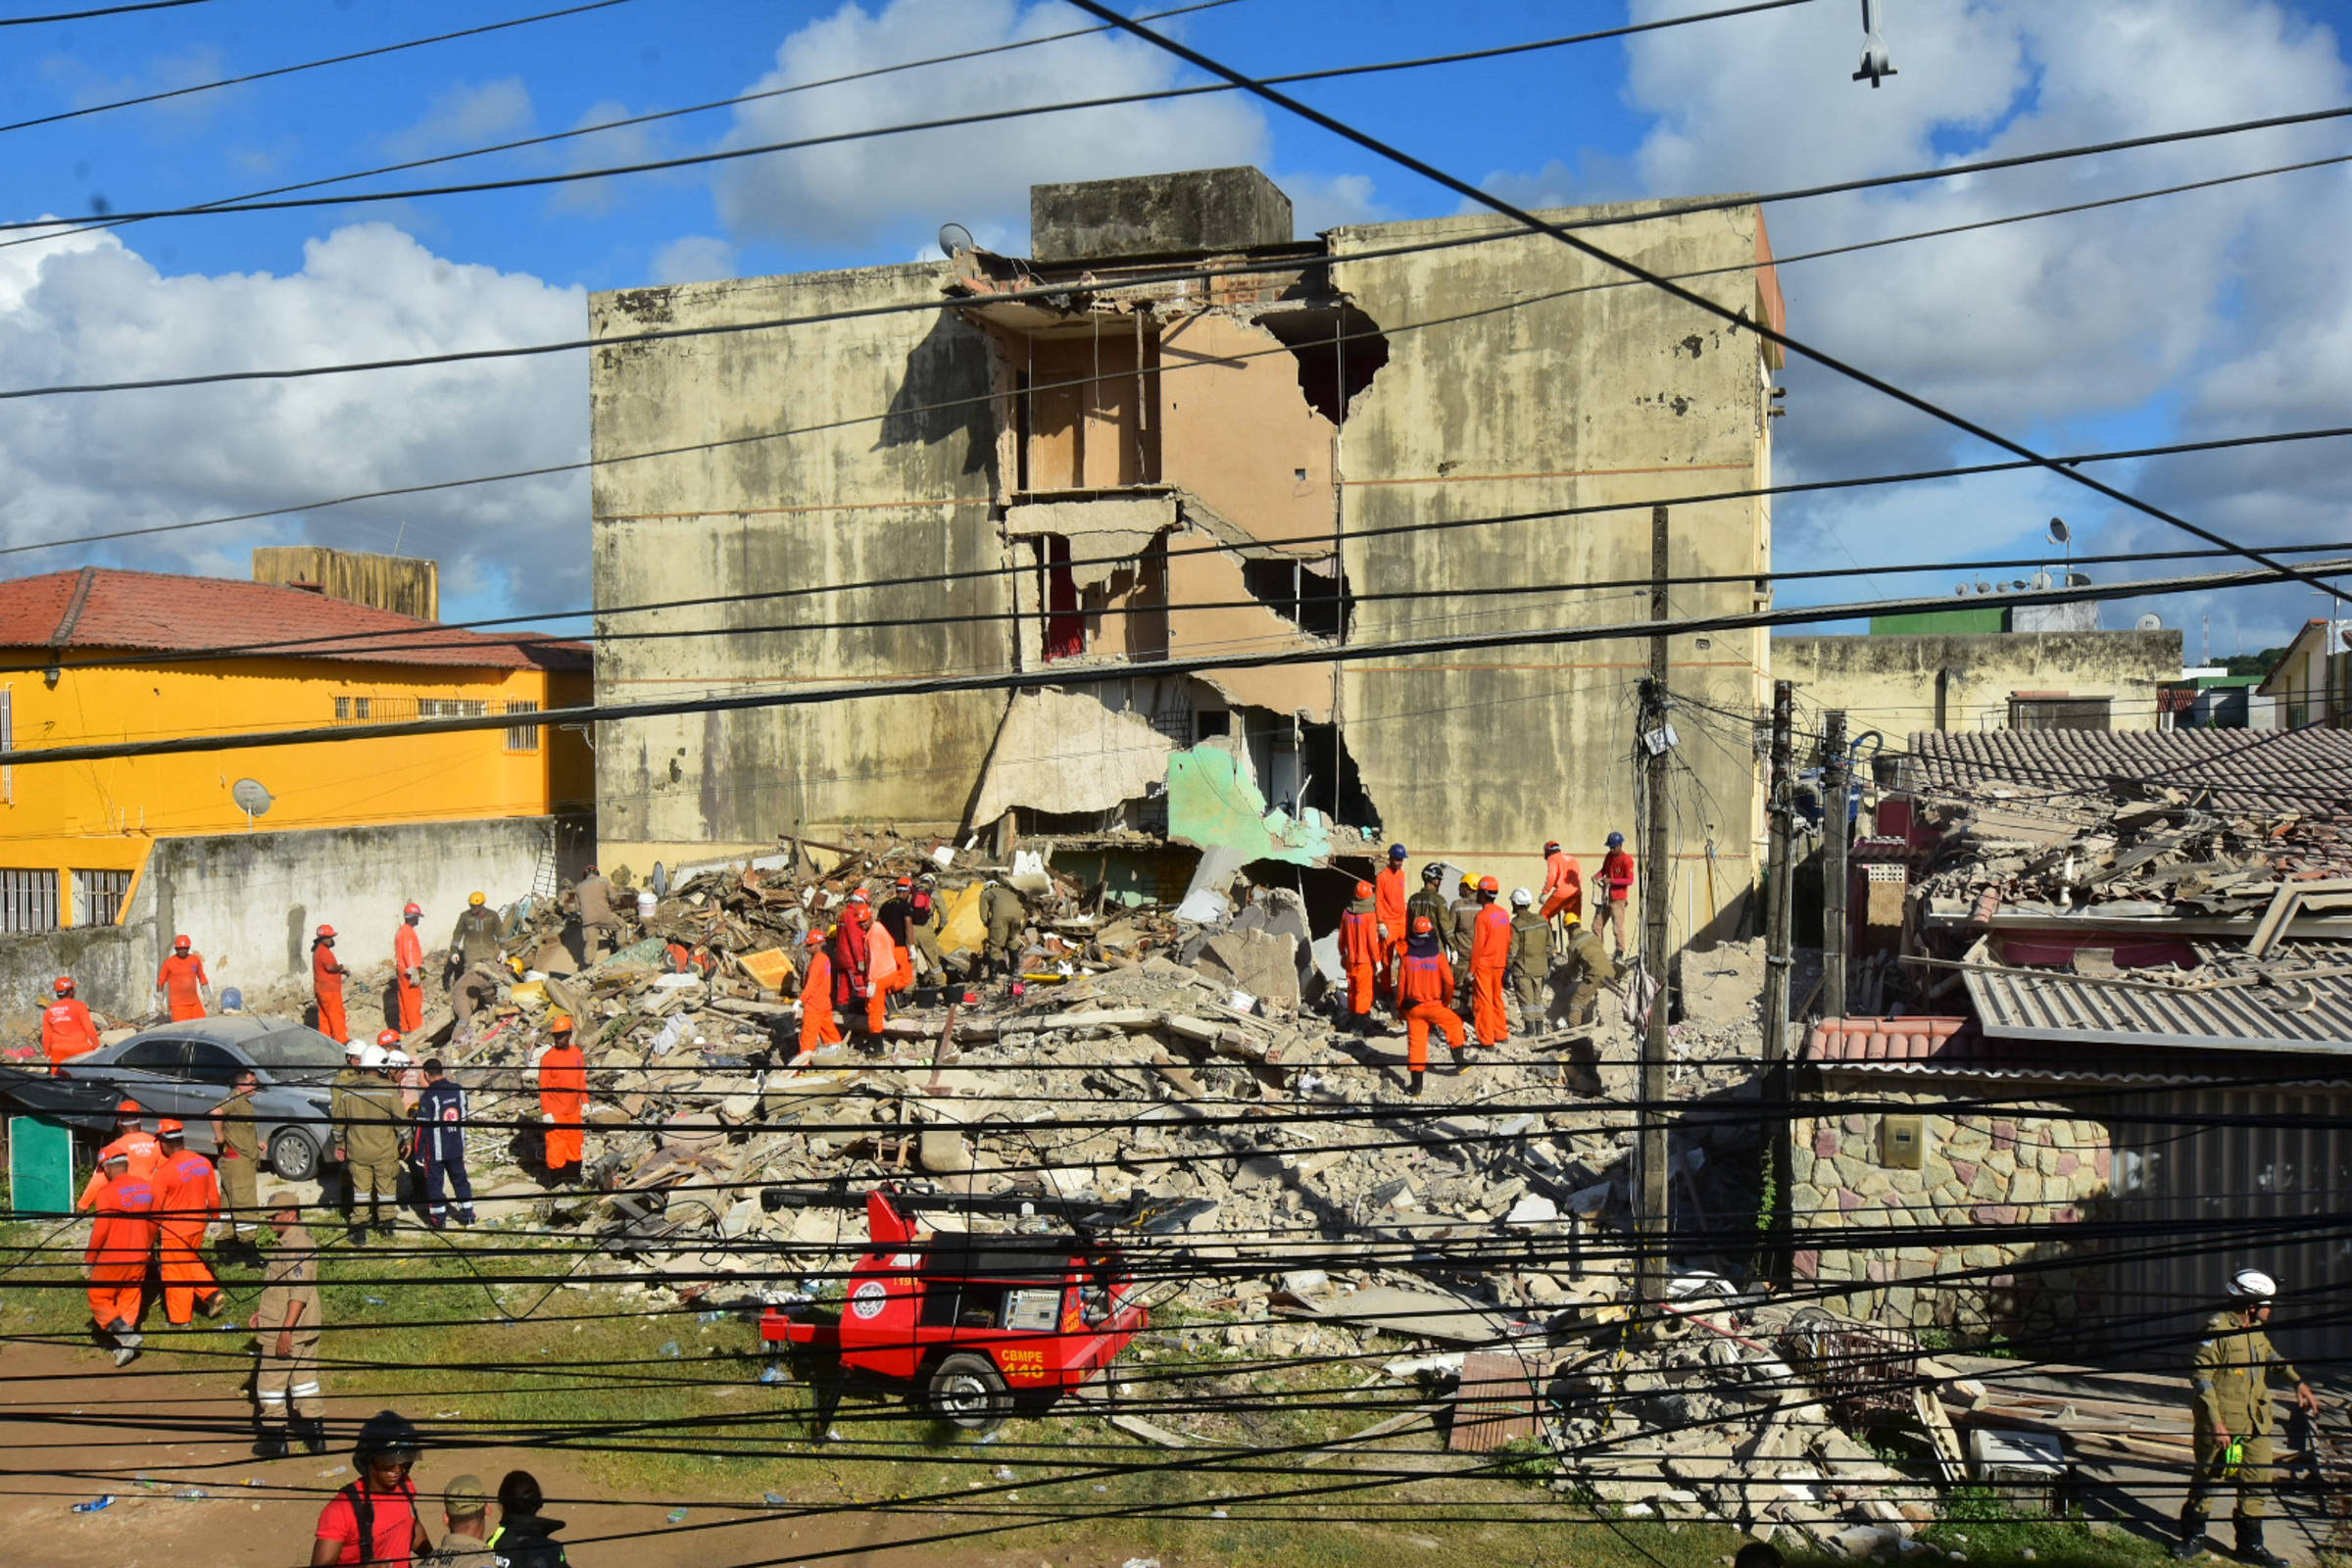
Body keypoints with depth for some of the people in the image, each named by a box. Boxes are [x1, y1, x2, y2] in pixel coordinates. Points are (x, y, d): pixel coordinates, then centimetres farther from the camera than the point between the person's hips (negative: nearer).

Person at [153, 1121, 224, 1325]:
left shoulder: (164, 1171, -20)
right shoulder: (204, 1163, -4)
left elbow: (156, 1207, -11)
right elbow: (213, 1195, 7)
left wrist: (152, 1232, 4)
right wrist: (214, 1217, 23)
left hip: (173, 1231, -6)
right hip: (198, 1226, 6)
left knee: (176, 1275, 7)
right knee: (193, 1262, 27)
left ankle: (180, 1320, 16)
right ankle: (211, 1293, 13)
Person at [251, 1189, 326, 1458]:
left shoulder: (298, 1247, -22)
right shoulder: (285, 1243, 12)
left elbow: (299, 1294, -26)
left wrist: (286, 1331, -27)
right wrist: (260, 1312, 24)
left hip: (287, 1332, -10)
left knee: (270, 1383, 1)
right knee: (304, 1379, 14)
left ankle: (273, 1440, 10)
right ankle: (314, 1433, 21)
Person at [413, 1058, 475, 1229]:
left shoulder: (428, 1097, -18)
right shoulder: (458, 1091, 0)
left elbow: (422, 1127, -15)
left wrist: (419, 1154, -7)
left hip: (435, 1150, -5)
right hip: (457, 1148, 5)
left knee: (434, 1181, 8)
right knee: (460, 1179, 16)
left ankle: (438, 1218, 13)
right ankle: (467, 1214, 21)